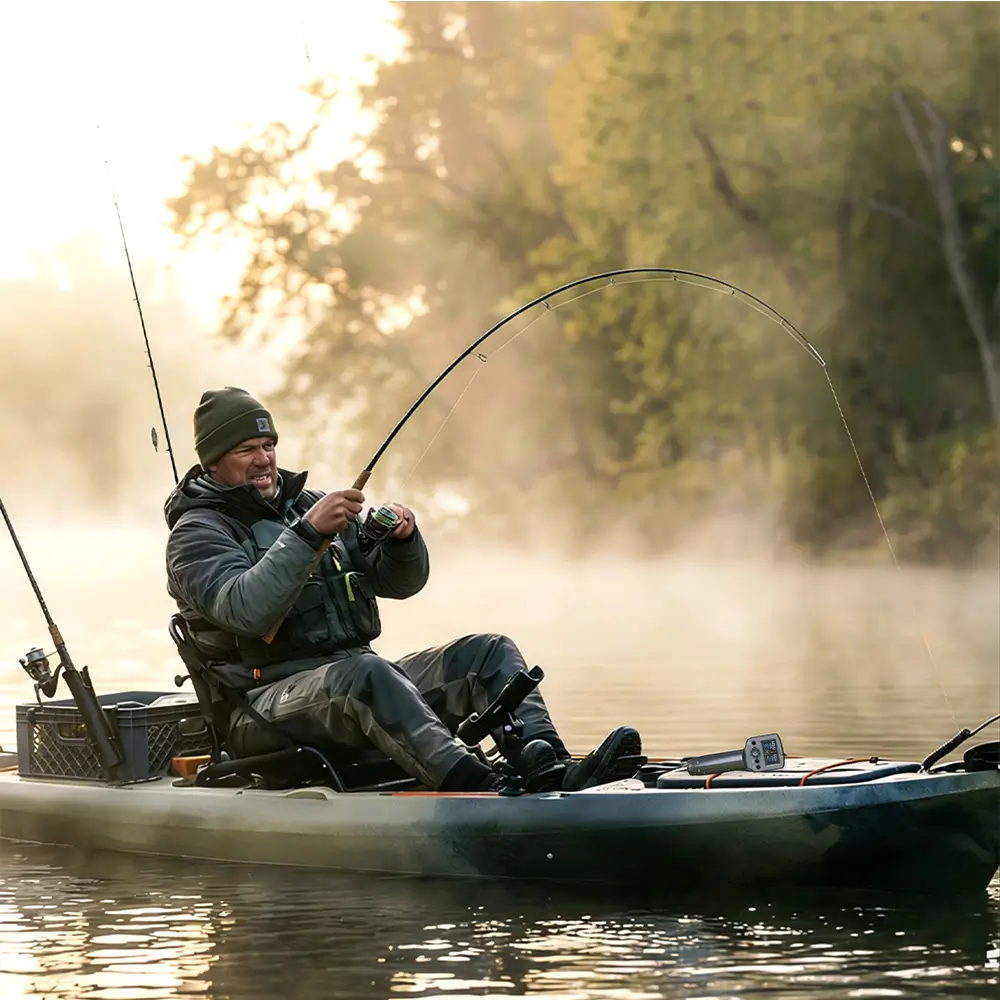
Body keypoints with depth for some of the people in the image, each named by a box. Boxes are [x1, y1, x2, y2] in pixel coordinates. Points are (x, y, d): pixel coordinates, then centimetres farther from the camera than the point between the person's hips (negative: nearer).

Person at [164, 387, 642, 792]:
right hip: (266, 703, -7)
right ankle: (483, 789, -57)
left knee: (488, 653, -8)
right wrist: (308, 533, -25)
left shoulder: (306, 503, 21)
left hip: (357, 678, 7)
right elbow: (245, 610, -21)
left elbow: (400, 581, 18)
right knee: (364, 672, -38)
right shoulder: (196, 533, 0)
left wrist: (402, 540, -4)